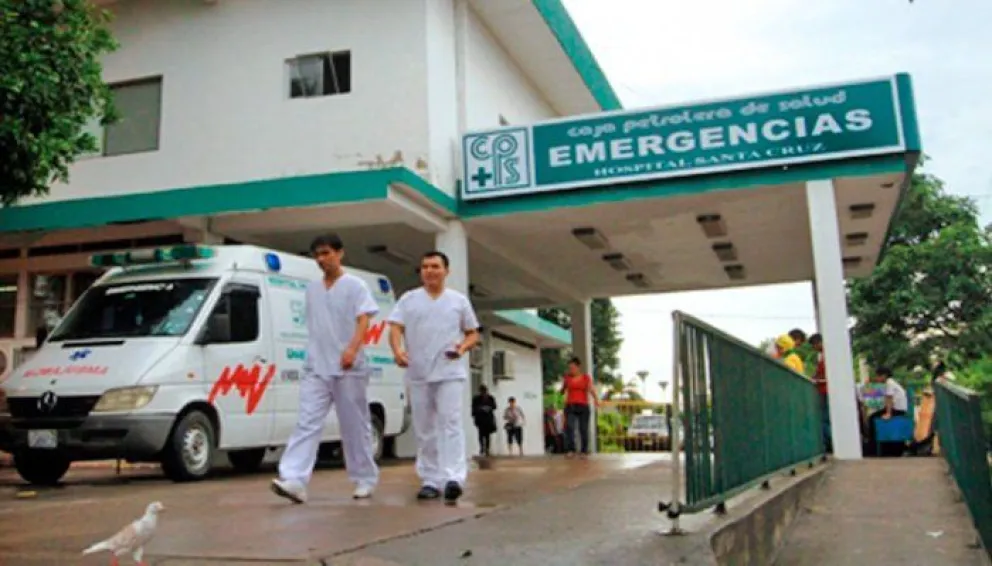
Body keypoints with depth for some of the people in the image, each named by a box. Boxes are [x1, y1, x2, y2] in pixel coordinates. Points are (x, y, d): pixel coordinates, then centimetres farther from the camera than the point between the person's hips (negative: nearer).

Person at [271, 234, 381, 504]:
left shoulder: (354, 285, -1)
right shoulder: (312, 288, 16)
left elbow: (363, 321, -12)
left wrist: (352, 349, -29)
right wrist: (312, 357, 17)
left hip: (348, 369, -4)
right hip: (315, 369, 4)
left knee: (355, 426, 4)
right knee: (307, 424, -8)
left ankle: (365, 479, 17)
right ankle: (294, 480, -16)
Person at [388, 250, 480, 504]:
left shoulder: (459, 300, 11)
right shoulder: (408, 299, 10)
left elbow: (473, 333, 14)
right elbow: (395, 328, 0)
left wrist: (463, 347, -8)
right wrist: (397, 350, -21)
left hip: (450, 372, -2)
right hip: (418, 374, 2)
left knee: (450, 422, -14)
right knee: (424, 429, 5)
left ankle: (453, 479, -22)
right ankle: (430, 481, 12)